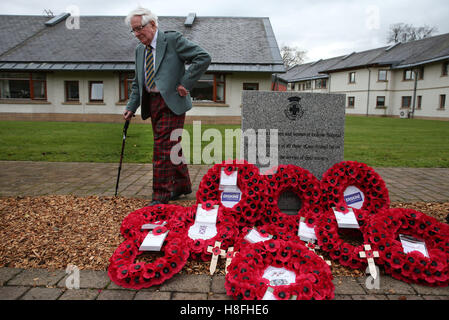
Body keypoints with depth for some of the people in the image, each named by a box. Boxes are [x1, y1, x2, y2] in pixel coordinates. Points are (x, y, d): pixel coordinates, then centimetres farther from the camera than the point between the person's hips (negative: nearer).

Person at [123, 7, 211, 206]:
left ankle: (161, 196, -1)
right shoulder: (140, 50, 16)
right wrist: (131, 107, 10)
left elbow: (203, 58, -12)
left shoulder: (173, 39, -5)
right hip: (152, 104, 7)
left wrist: (185, 84, -14)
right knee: (172, 147, 14)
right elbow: (137, 83, 21)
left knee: (163, 148, -10)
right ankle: (182, 185, 29)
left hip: (171, 102, -7)